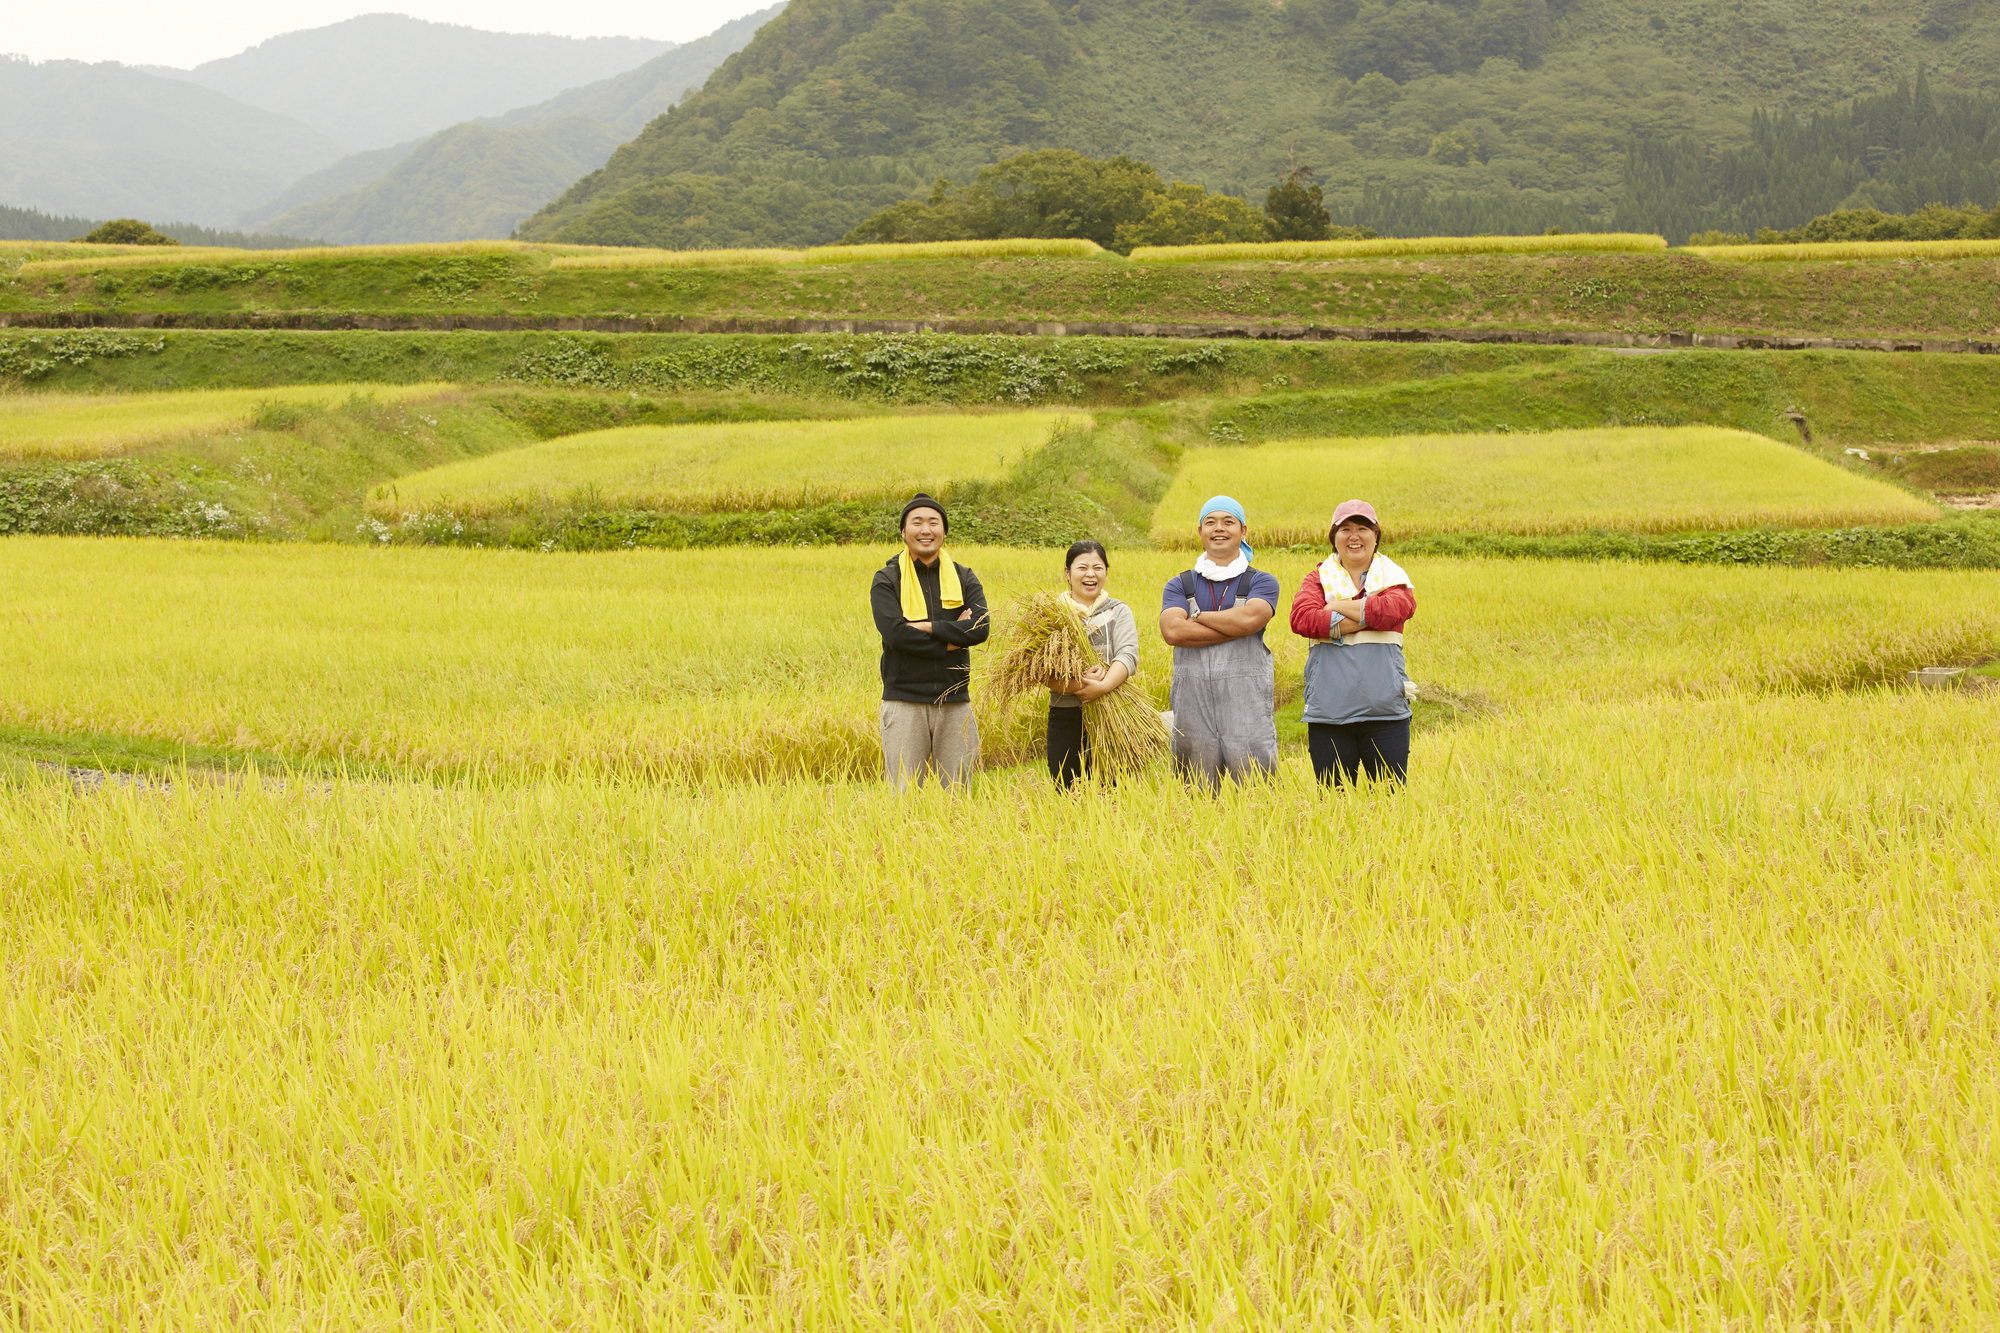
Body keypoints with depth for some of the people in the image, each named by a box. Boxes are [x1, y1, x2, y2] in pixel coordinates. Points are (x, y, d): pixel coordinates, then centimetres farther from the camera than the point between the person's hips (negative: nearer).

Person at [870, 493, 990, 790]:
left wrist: (927, 626, -13)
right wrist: (952, 638, -11)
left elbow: (981, 629, -7)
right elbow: (894, 633, -13)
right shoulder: (887, 581, 3)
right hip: (905, 702, -2)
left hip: (955, 702, 2)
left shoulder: (964, 579, 10)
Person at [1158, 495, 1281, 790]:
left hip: (1246, 703, -2)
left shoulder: (1262, 582, 10)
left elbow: (1249, 619, -12)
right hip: (1193, 702, 2)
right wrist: (1234, 628, -8)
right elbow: (1172, 630, -6)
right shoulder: (1179, 585, 14)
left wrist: (1197, 615, 0)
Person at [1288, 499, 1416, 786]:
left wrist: (1336, 607, -6)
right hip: (1328, 714, 0)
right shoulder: (1318, 579, 11)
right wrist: (1366, 616, -11)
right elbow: (1301, 619, -10)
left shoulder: (1393, 578, 10)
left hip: (1384, 713, 0)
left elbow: (1393, 609, -13)